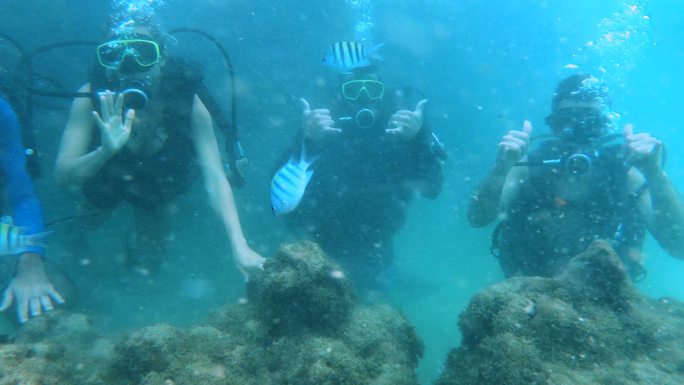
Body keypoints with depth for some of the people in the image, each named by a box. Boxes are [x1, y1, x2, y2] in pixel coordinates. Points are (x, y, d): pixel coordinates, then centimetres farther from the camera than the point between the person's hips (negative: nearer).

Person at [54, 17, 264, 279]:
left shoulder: (187, 102, -35)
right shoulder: (92, 98, -34)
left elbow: (214, 179, -40)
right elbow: (63, 175, -36)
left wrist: (239, 246, -52)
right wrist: (106, 151, -58)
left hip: (158, 189, 0)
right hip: (103, 180, 0)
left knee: (144, 268, 13)